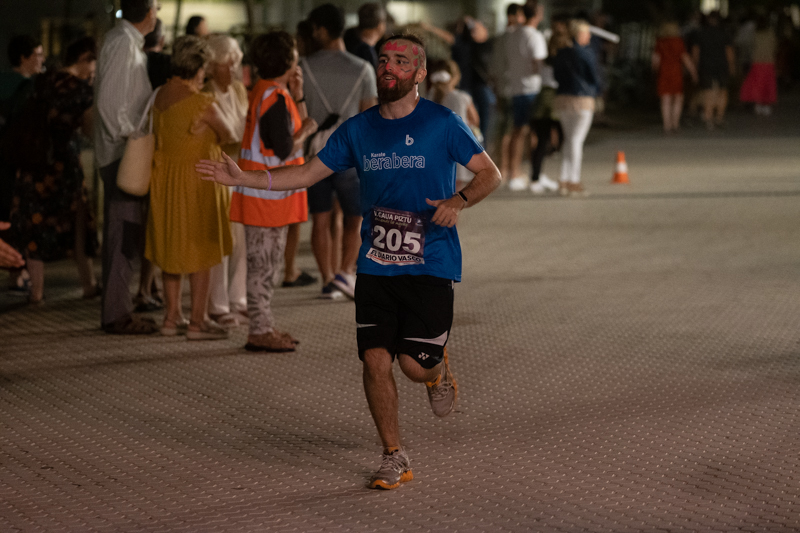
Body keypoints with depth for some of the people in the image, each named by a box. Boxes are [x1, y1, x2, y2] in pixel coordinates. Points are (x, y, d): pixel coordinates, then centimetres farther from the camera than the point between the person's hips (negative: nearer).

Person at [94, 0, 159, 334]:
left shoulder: (129, 43, 15)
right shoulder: (122, 44, -15)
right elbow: (109, 101, -22)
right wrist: (129, 137, -17)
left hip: (127, 156, 10)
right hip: (123, 155, -10)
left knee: (127, 234, 13)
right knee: (123, 234, -7)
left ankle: (118, 310, 19)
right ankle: (116, 315, -4)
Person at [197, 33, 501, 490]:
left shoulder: (442, 123, -4)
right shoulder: (359, 130, 9)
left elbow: (490, 174, -2)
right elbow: (308, 173, 13)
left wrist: (459, 201, -22)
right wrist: (243, 178, 4)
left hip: (430, 267, -4)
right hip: (376, 265, 4)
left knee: (415, 365, -9)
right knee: (376, 359, -4)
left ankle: (439, 369, 30)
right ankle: (395, 459, 10)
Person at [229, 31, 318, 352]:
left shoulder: (267, 92, 13)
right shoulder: (274, 98, -19)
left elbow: (295, 126, 18)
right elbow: (283, 151, -22)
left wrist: (297, 96, 8)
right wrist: (306, 131, -6)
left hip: (270, 194, 10)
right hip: (267, 195, -10)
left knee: (266, 263, 14)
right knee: (263, 264, -5)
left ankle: (264, 328, 21)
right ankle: (259, 332, -1)